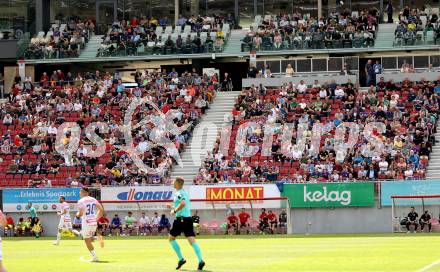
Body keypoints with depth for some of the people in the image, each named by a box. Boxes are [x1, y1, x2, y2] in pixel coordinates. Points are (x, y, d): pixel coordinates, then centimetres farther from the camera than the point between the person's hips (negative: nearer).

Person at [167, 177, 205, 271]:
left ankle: (181, 259, 6)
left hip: (181, 218, -8)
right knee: (192, 240, -2)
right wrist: (173, 207, 27)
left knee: (171, 238, 10)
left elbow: (183, 203, -28)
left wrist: (174, 211, -16)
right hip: (188, 218, 8)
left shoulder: (179, 193, -9)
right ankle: (200, 260, -17)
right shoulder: (185, 192, 19)